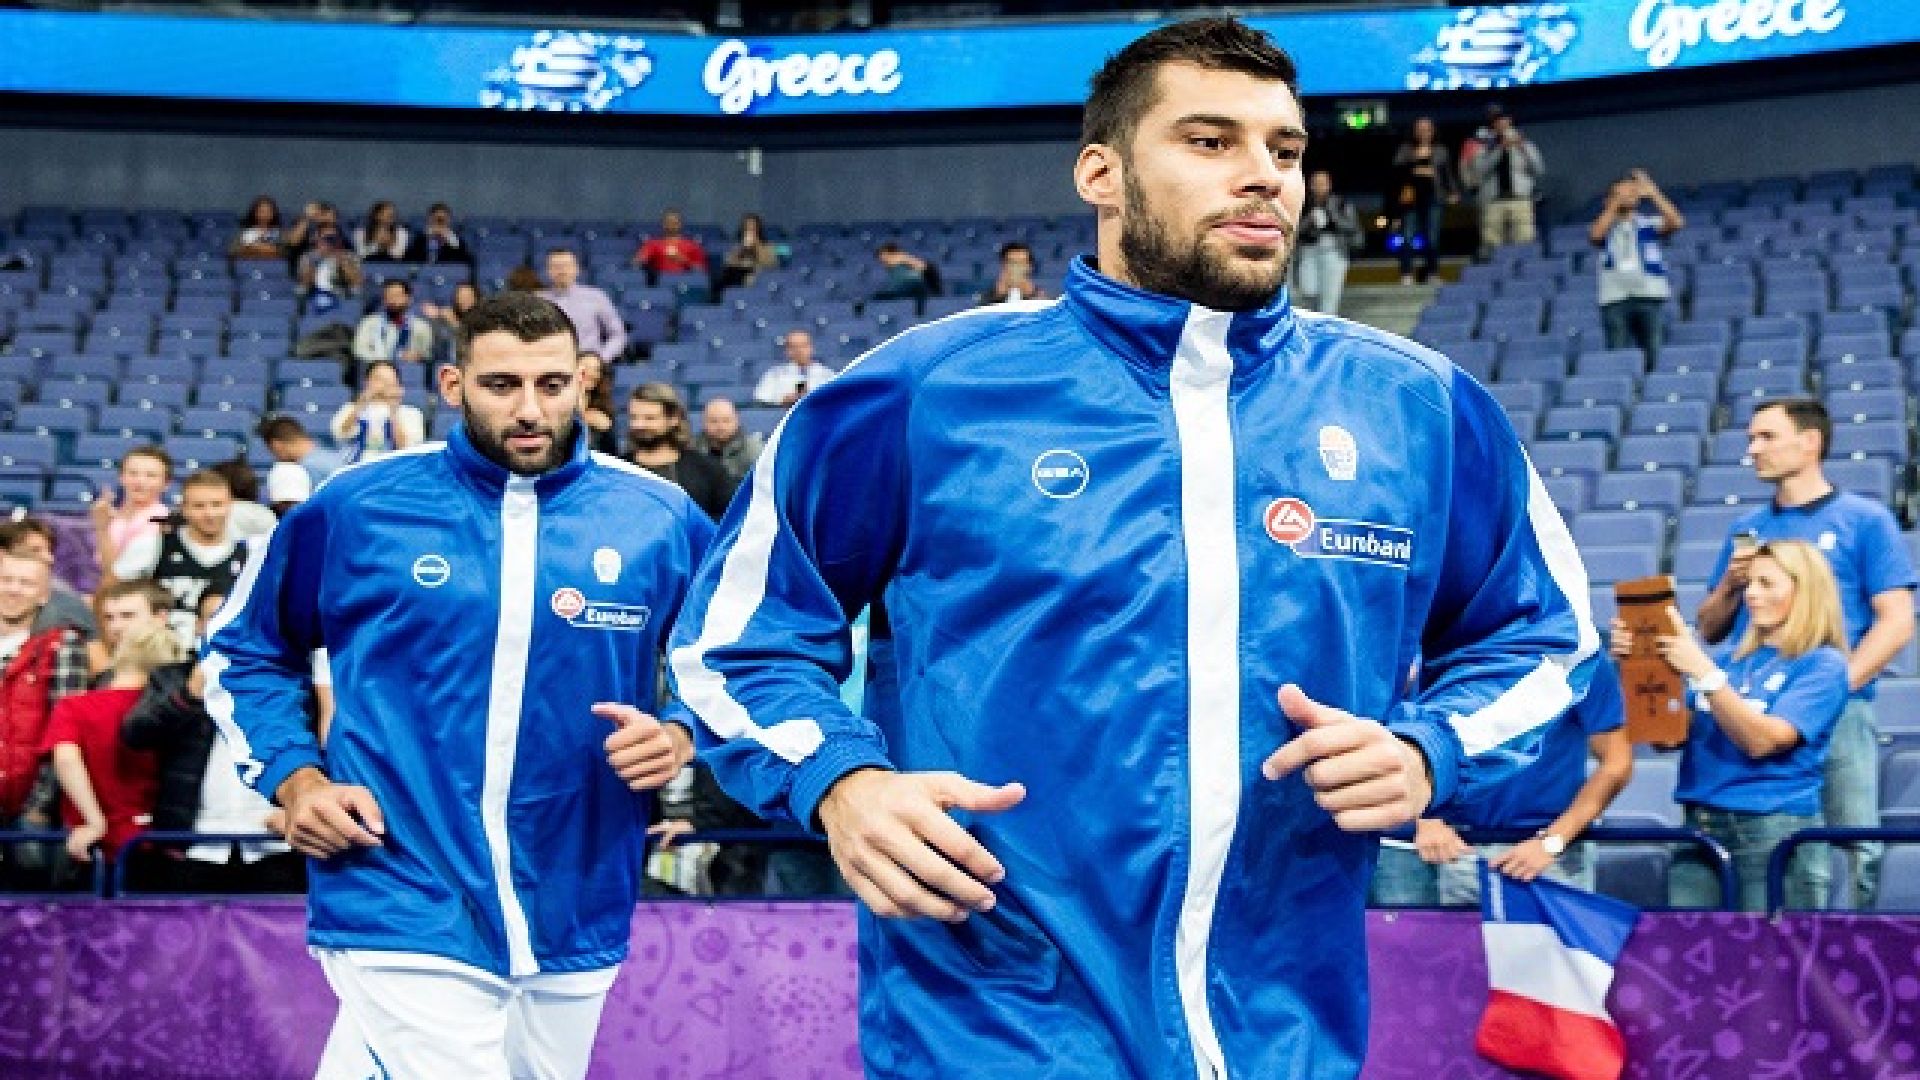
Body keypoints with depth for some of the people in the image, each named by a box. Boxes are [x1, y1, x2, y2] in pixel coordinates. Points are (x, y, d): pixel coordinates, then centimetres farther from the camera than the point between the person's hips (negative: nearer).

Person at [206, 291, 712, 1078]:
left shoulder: (660, 520, 0)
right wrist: (294, 779, -3)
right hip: (407, 918, -3)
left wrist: (682, 734, -6)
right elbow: (243, 651, 12)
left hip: (577, 925, 3)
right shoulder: (355, 509, -3)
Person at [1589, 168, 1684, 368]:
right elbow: (1595, 235, -11)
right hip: (1615, 299, 0)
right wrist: (1616, 202, -7)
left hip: (1651, 296, 0)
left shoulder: (1650, 224, 12)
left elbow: (1677, 223, -8)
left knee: (1655, 356, -4)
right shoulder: (1606, 227, 13)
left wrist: (1653, 192, -8)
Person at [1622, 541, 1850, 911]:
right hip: (1699, 825, 5)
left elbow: (1762, 738, -14)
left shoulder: (1823, 665, -1)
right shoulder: (1730, 657, 15)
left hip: (1775, 831, -5)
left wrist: (1702, 670, -20)